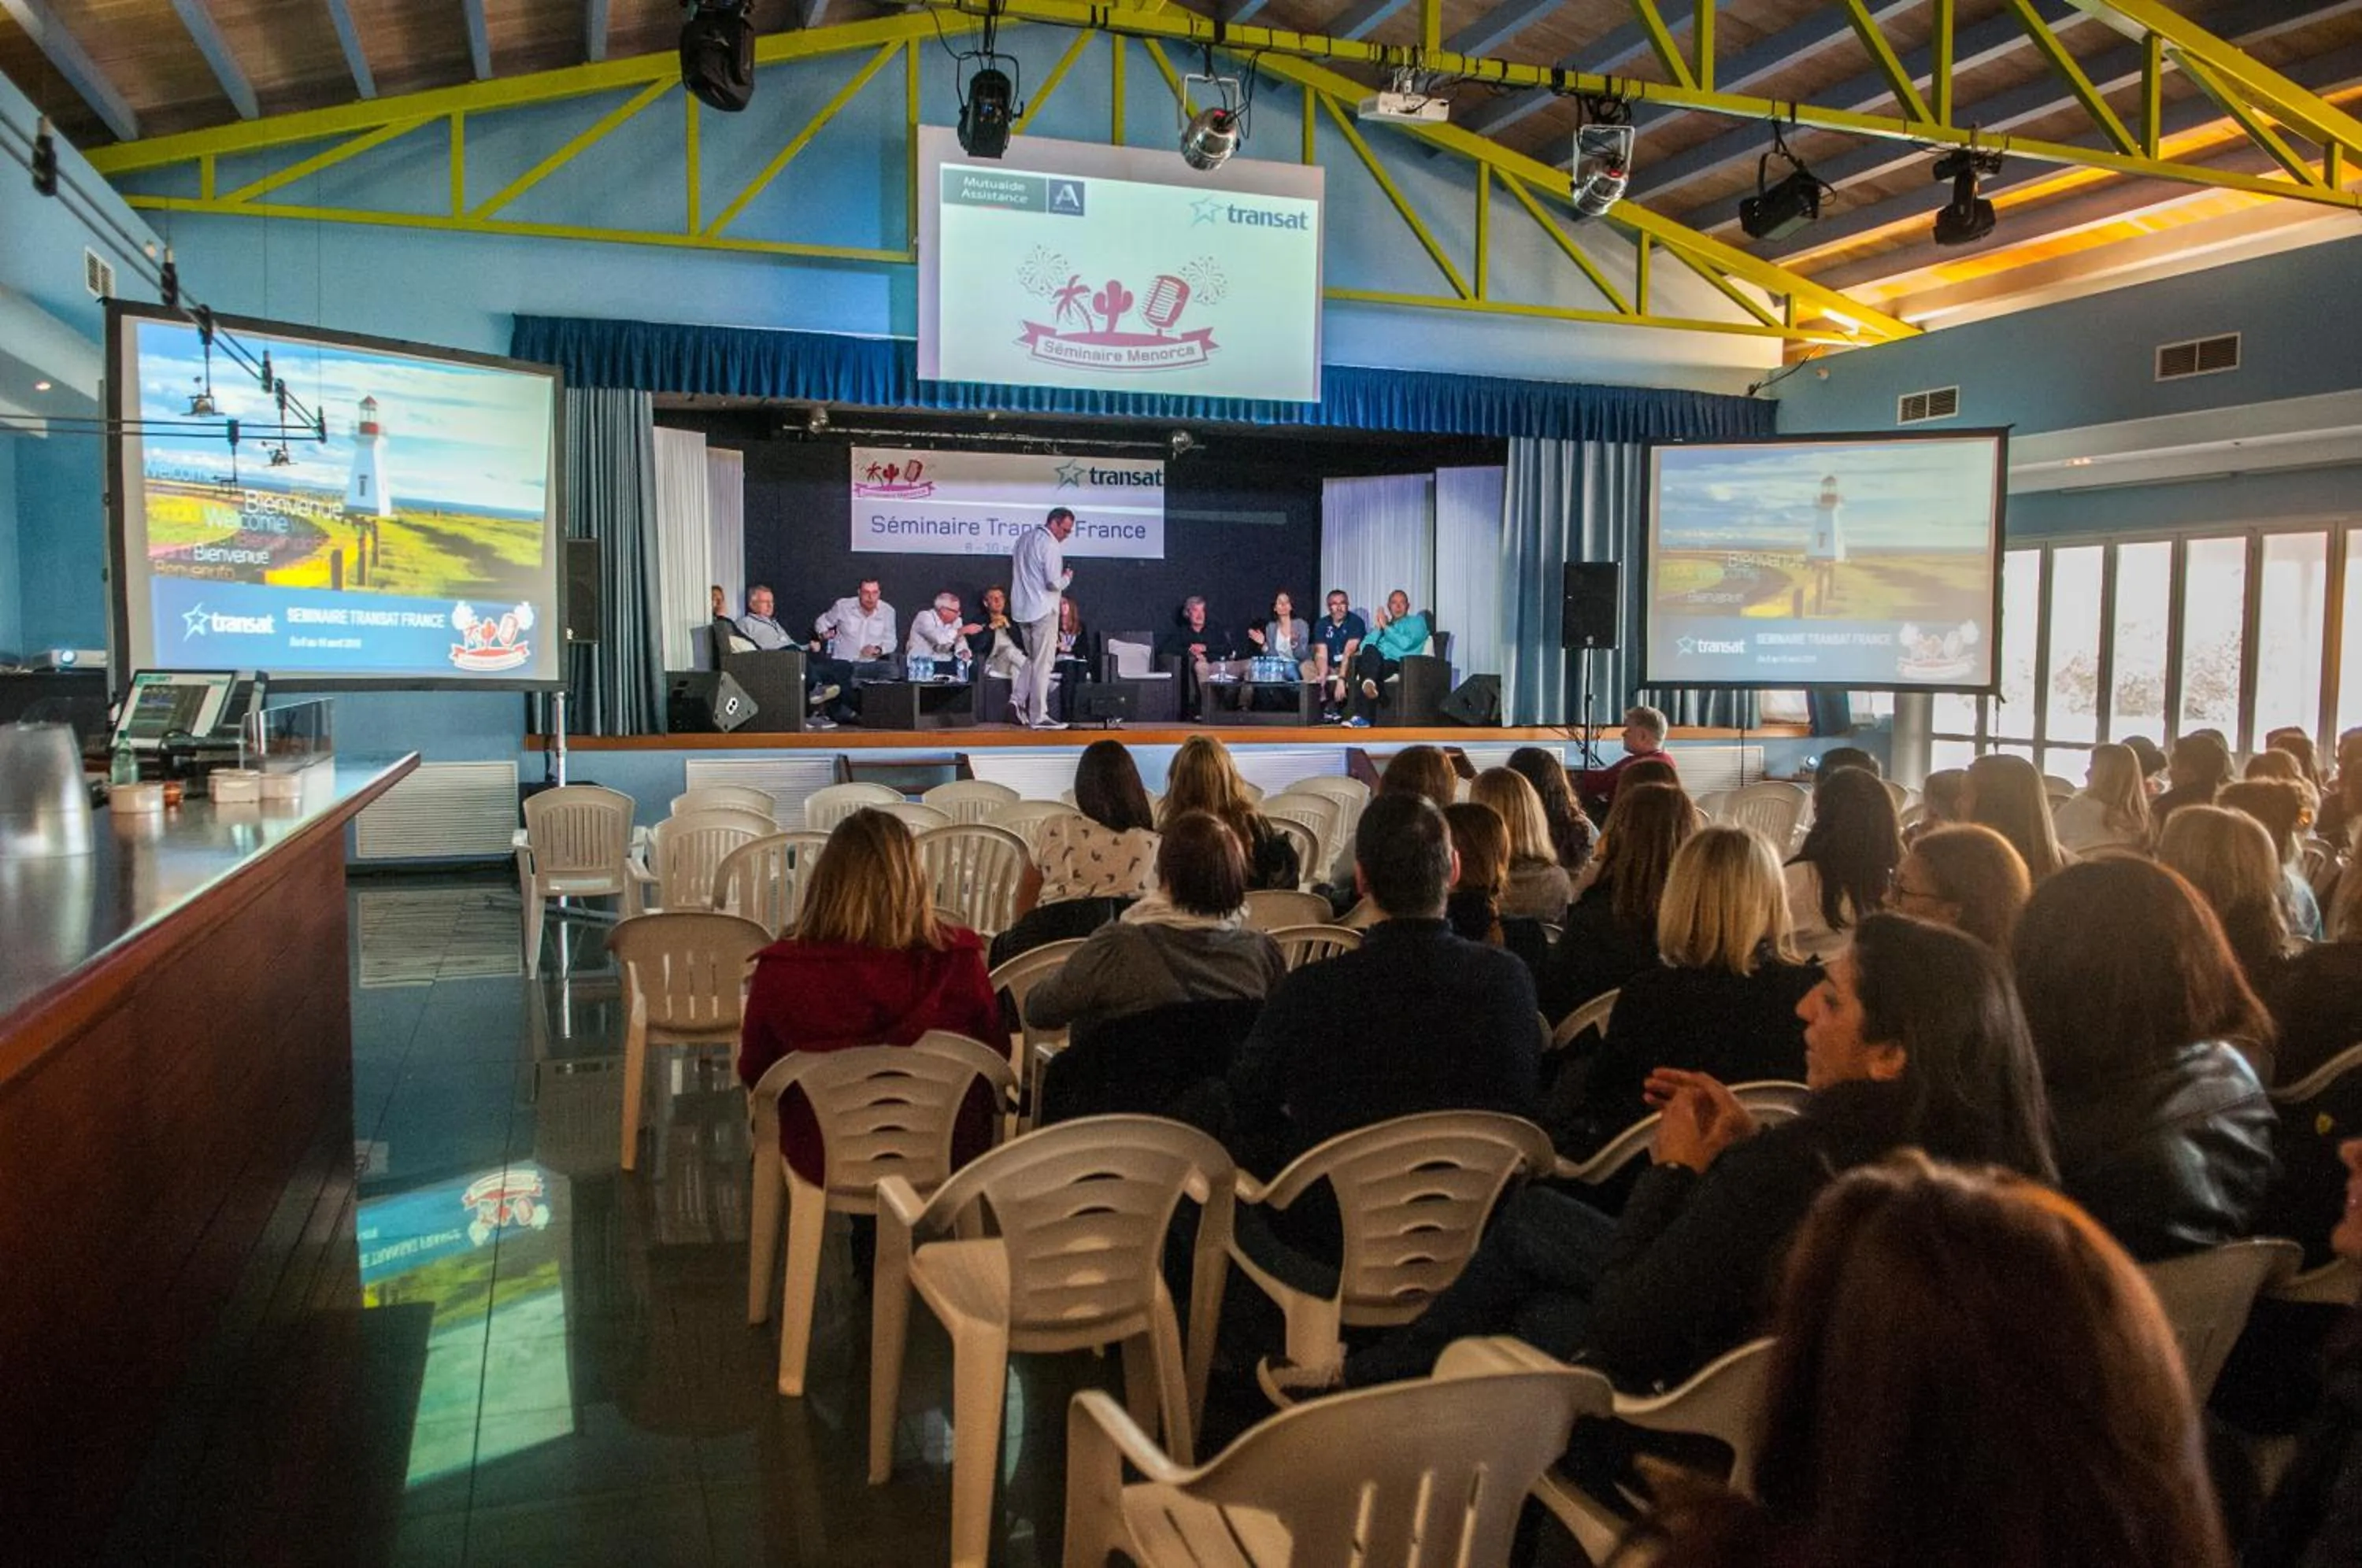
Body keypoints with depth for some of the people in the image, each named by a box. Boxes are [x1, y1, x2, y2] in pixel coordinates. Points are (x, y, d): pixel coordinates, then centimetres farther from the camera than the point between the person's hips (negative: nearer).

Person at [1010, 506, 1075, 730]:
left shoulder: (1024, 538, 13)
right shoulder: (1050, 545, -14)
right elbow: (1054, 583, -21)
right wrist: (1067, 578, 1)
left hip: (1021, 609, 8)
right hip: (1042, 610, -8)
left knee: (1032, 658, 19)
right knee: (1043, 663, -3)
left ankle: (1017, 700, 5)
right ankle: (1038, 717, -2)